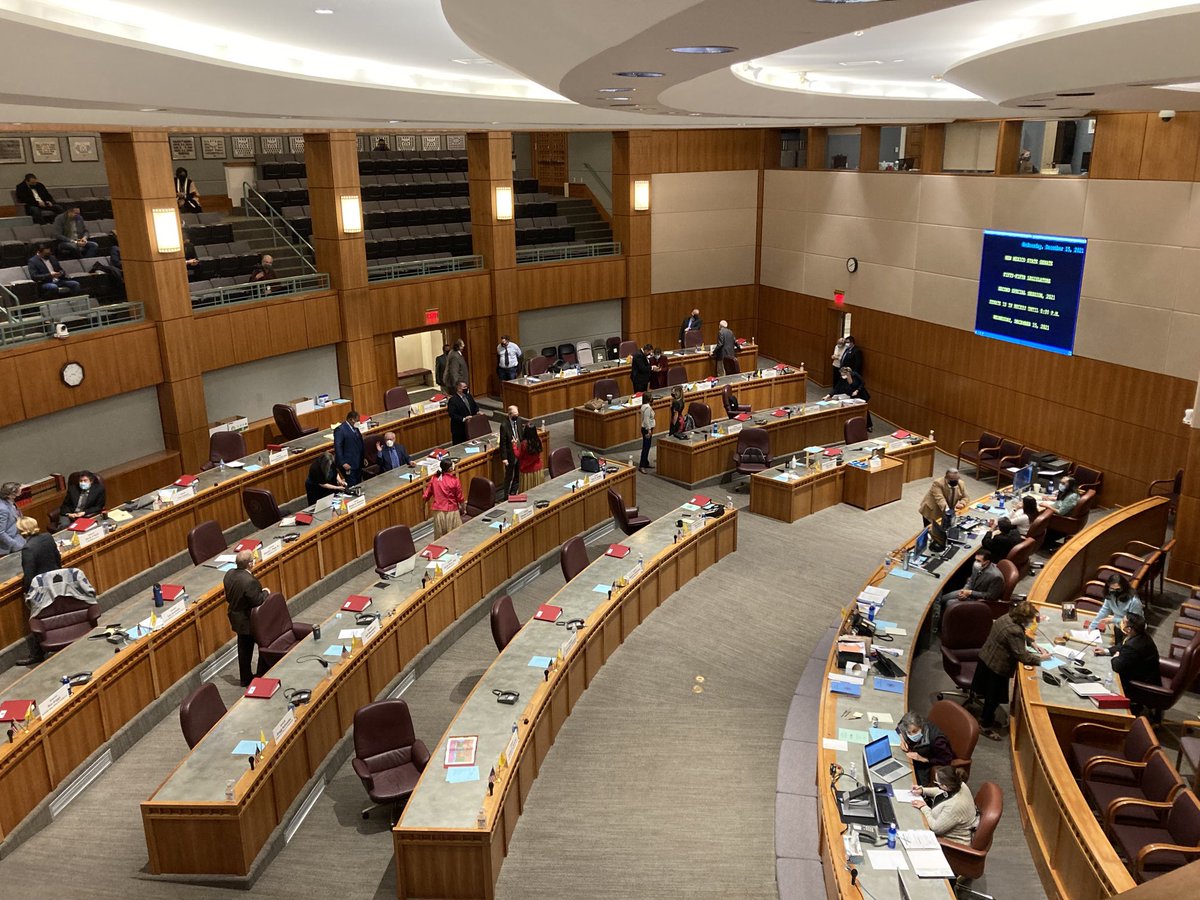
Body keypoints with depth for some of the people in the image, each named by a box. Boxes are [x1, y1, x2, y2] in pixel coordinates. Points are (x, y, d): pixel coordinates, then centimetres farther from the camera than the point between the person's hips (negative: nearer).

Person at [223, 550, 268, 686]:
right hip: (249, 621, -8)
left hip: (237, 619, 8)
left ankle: (245, 678, 33)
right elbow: (257, 601, -27)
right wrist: (265, 592, -10)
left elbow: (228, 597, 5)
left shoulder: (229, 574, -5)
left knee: (244, 649, 21)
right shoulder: (249, 581, -32)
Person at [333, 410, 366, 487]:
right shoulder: (340, 430, -14)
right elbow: (338, 448, -18)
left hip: (358, 463, 8)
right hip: (348, 465, -8)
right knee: (352, 487, -8)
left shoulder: (355, 428, 11)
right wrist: (343, 463, -22)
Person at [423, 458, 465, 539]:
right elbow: (460, 498, -7)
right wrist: (463, 506, 12)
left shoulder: (434, 478, -2)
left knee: (439, 536, 13)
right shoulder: (455, 480, -13)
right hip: (451, 512, -4)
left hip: (438, 512, 4)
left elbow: (426, 495, 4)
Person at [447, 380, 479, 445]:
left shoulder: (468, 396, 8)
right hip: (459, 429, -7)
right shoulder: (453, 400, -15)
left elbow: (475, 405, 21)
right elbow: (452, 414, -22)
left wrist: (477, 411, 1)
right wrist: (463, 419, -29)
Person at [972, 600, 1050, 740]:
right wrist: (1041, 658, -12)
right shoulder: (1014, 631, -31)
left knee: (991, 693, 25)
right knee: (995, 696, 9)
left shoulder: (1008, 617, -2)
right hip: (997, 667, -9)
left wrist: (1033, 645, 8)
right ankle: (986, 726, 23)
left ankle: (985, 716, 43)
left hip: (986, 659, 9)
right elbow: (1023, 657, -26)